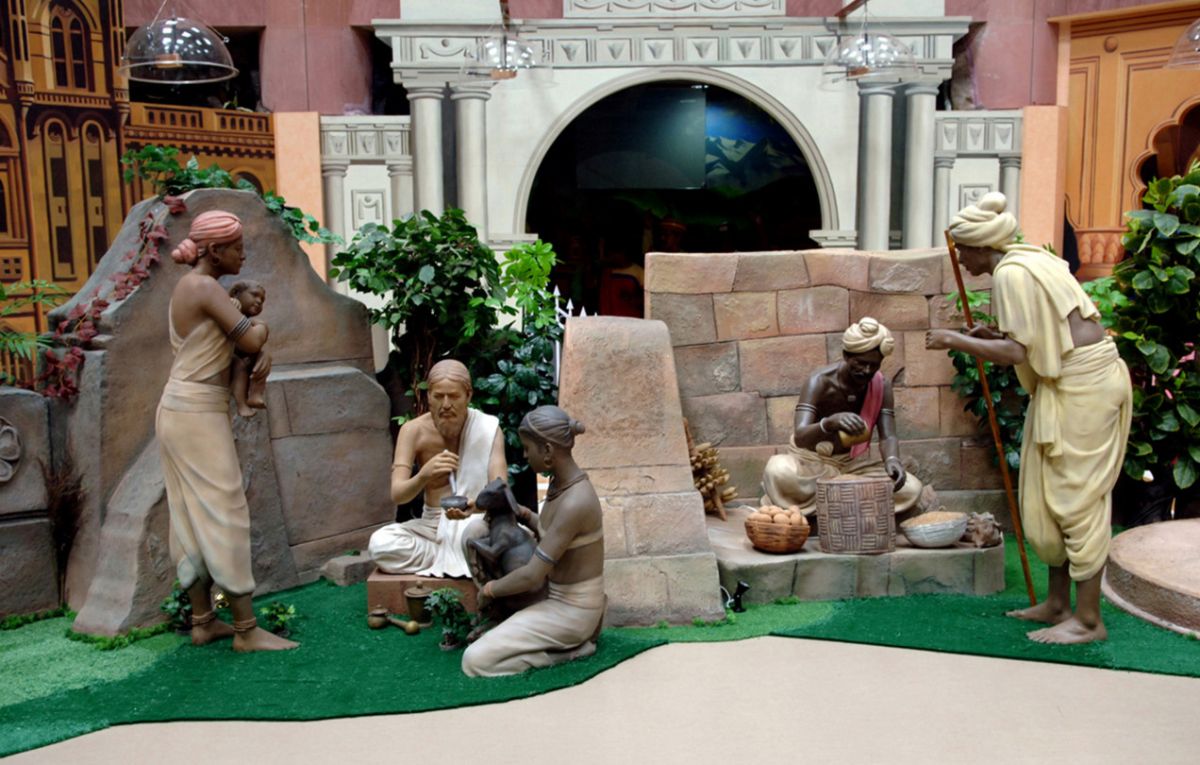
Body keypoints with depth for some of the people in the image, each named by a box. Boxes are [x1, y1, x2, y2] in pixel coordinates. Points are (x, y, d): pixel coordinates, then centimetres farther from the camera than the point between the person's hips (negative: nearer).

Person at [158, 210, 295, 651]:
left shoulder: (191, 287, 16)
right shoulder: (206, 288, -15)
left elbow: (239, 343, 16)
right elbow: (250, 340, -21)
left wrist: (263, 355, -5)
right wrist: (261, 329, 1)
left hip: (185, 412, 10)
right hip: (197, 415, -10)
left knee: (194, 518, 11)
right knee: (225, 515, -6)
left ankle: (202, 621, 18)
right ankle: (246, 629, -1)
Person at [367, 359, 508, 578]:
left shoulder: (488, 428, -11)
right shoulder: (413, 431, -9)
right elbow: (397, 494, -17)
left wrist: (475, 505, -43)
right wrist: (424, 474, -39)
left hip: (477, 522, -2)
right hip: (432, 525, 2)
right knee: (379, 543, -27)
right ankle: (465, 561, -16)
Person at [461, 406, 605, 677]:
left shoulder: (574, 503, -30)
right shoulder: (562, 482, 0)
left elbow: (532, 576, -26)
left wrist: (489, 589, -9)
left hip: (572, 610, -10)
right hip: (562, 597, 10)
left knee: (475, 661, -15)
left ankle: (570, 649, -5)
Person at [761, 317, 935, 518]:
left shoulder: (882, 385, -10)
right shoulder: (821, 381, -23)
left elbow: (887, 436, -16)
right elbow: (800, 437, -36)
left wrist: (892, 460, -41)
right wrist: (830, 423, -58)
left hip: (854, 463, 5)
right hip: (812, 460, -4)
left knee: (911, 489, -19)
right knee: (779, 471, -37)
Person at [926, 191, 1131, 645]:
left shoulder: (1010, 274, -16)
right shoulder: (1028, 260, 15)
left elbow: (1016, 352, -21)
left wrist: (955, 340, -14)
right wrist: (993, 335, 13)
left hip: (1083, 386, -10)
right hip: (1071, 383, 10)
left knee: (1077, 496, -5)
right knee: (1051, 496, 14)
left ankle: (1088, 620, 3)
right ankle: (1058, 603, 23)